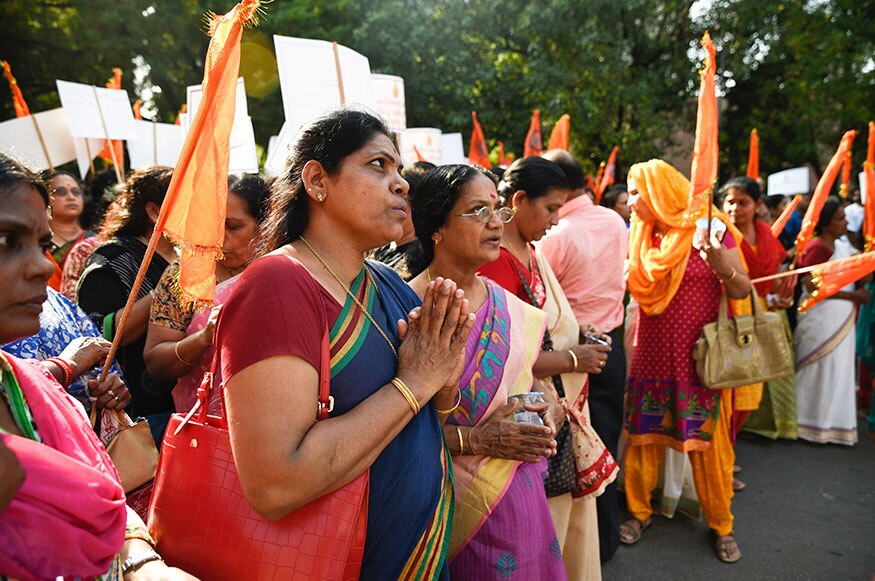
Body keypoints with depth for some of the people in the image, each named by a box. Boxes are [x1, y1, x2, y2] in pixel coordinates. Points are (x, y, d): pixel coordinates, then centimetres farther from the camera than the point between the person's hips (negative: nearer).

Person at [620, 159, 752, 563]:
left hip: (699, 357, -3)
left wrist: (725, 269, -26)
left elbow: (743, 291, -8)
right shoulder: (641, 236, 6)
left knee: (708, 443, 4)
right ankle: (639, 511, 27)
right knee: (643, 437, 8)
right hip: (651, 353, 4)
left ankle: (721, 525, 24)